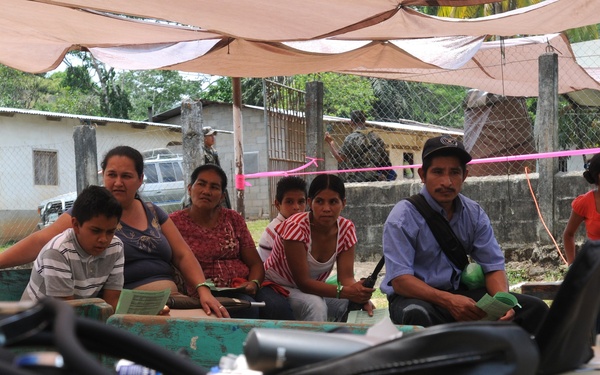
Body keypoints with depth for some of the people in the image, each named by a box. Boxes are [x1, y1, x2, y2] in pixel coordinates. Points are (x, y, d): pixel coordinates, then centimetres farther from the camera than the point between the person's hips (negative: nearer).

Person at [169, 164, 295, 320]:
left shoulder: (233, 219, 16)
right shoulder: (174, 223, 5)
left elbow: (255, 263, 14)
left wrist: (254, 283, -8)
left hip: (244, 288, 3)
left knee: (278, 307, -29)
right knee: (246, 307, -35)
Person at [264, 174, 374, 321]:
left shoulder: (346, 229, -9)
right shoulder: (296, 226, -26)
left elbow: (346, 277, -13)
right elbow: (303, 282, -28)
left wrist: (360, 295, -36)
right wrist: (346, 292, -39)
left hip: (313, 288, 6)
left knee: (352, 304, -18)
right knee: (315, 306, -34)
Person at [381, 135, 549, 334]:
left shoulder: (475, 214, 5)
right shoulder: (403, 217, -12)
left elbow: (493, 266, 3)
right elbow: (399, 280, -20)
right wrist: (448, 301, -33)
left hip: (461, 293, 5)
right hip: (417, 298, -5)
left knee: (535, 308, -11)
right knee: (417, 315, -42)